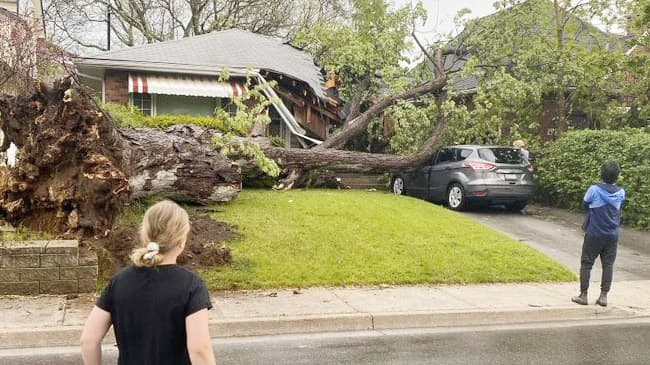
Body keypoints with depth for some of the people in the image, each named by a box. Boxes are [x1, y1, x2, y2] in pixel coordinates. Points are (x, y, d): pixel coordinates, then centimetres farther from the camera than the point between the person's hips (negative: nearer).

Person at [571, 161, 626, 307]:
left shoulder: (594, 190, -14)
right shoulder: (621, 193, -2)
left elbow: (585, 204, 1)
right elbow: (619, 209, 12)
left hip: (594, 234, -3)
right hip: (612, 235, 3)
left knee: (586, 263, 6)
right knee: (608, 265, 9)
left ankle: (583, 295, 9)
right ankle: (604, 296, 10)